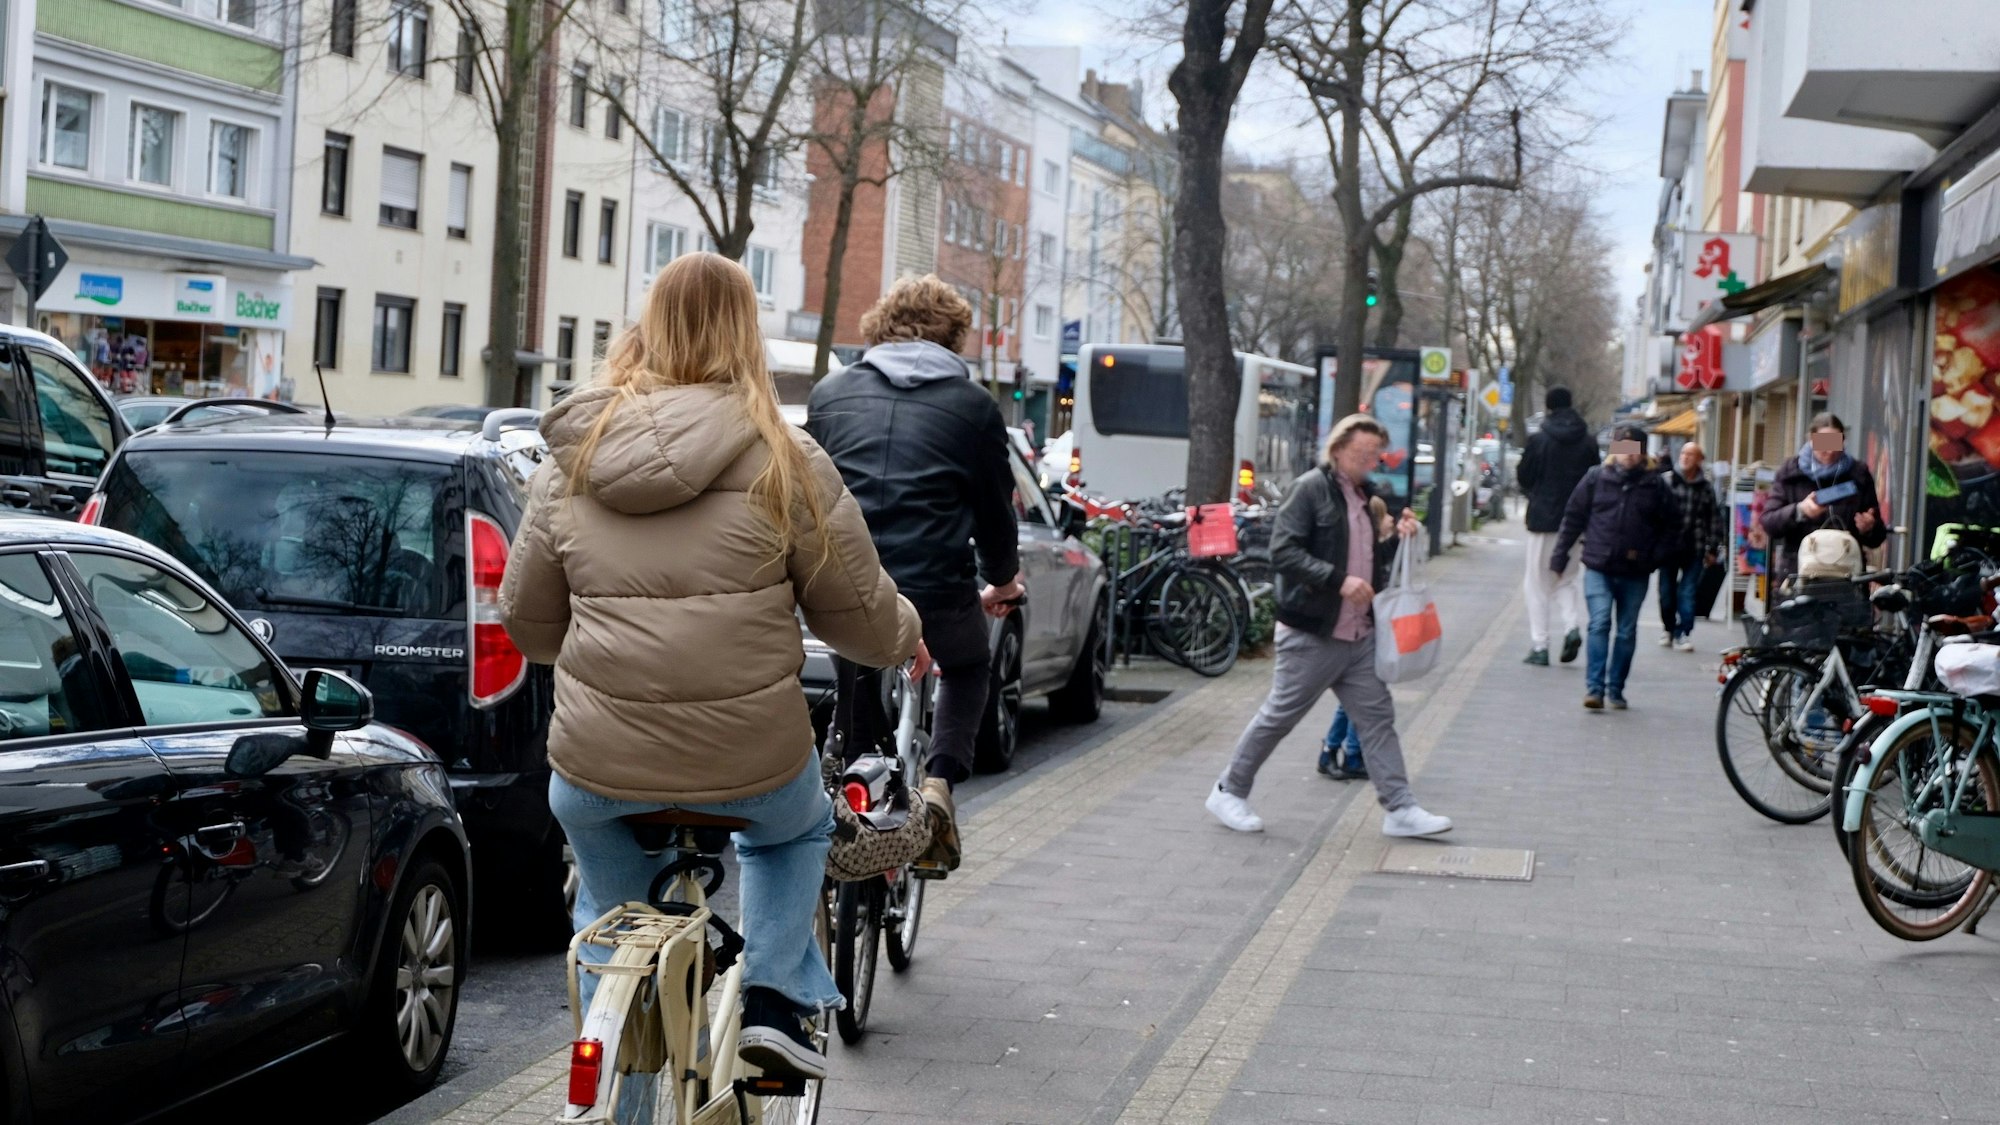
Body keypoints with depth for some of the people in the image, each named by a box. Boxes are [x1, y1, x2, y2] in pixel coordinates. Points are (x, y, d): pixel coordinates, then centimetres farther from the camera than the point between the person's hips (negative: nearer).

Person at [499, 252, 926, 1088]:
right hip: (752, 762, -2)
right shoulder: (782, 459, -5)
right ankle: (774, 997, 16)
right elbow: (857, 613, 0)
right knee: (796, 833, 33)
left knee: (607, 903, 31)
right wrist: (906, 638, 23)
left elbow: (527, 621, 11)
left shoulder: (571, 462, 4)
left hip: (598, 767, 2)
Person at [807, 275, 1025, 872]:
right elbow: (995, 511, 12)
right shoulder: (973, 405, 6)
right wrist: (1002, 581, 30)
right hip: (937, 592, -2)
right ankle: (939, 782, 7)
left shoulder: (830, 393, 13)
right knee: (968, 668, 29)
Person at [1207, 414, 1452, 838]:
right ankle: (1229, 792, 16)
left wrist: (1396, 539, 3)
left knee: (1378, 719, 4)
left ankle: (1400, 810, 7)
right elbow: (1283, 552, -20)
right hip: (1311, 635, -7)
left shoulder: (1363, 496, 15)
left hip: (1360, 636, 8)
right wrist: (1339, 580, -26)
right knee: (1278, 717, 2)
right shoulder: (1310, 489, -11)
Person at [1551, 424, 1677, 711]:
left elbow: (1670, 526, 9)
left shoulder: (1655, 485, 2)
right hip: (1599, 568, -1)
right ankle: (1594, 688, -14)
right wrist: (1560, 555, 5)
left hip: (1635, 573, 1)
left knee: (1627, 632, 7)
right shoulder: (1596, 478, 2)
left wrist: (1655, 556, -2)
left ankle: (1616, 689, 17)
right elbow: (1573, 518, 7)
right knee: (1599, 624, -13)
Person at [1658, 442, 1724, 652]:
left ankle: (1683, 634, -2)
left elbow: (1715, 519, 10)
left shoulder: (1706, 487, 6)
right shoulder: (1666, 480, 1)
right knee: (1667, 591, 8)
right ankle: (1668, 629, 24)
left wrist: (1712, 549, 8)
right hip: (1668, 546, 0)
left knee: (1688, 593, -5)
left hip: (1694, 550, 0)